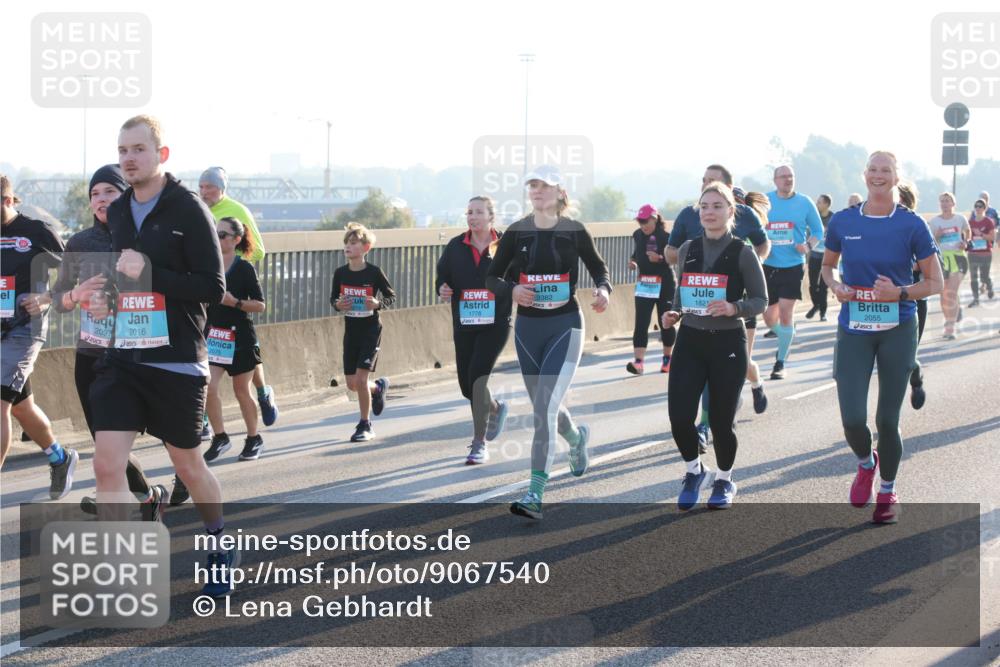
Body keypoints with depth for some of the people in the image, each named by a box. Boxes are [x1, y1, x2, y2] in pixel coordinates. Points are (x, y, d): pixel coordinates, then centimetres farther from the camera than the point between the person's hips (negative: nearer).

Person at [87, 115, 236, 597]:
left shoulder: (188, 210, -9)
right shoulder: (118, 213, 10)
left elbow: (213, 288, -13)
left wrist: (147, 273, -21)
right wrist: (104, 298, 4)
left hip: (177, 360, -5)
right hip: (122, 358, 5)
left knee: (187, 465, 10)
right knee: (107, 463, -9)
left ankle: (221, 550, 36)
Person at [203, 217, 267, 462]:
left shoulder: (244, 269, -8)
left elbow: (260, 305, -8)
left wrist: (235, 302, -21)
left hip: (240, 337, -3)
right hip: (213, 335, 3)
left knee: (241, 391, 7)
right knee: (208, 386, -12)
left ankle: (254, 439, 25)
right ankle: (220, 438, 2)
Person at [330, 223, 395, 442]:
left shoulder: (374, 272, -11)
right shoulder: (340, 273, 0)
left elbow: (391, 296, -1)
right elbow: (333, 298, 12)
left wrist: (378, 303, -21)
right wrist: (338, 305, -11)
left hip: (371, 329, -5)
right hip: (351, 331, 5)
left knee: (361, 378, -13)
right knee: (352, 384, 8)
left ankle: (365, 426, 2)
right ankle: (378, 387, 42)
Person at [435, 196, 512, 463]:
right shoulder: (455, 247, 5)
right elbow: (442, 276, 12)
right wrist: (443, 289, -9)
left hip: (495, 324, -4)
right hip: (464, 324, 4)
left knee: (477, 377, -16)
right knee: (466, 384, 8)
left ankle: (479, 444, -7)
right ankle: (495, 408, 44)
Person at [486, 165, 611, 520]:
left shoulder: (574, 231, -3)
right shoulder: (516, 232, 2)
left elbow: (598, 267, 11)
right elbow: (492, 278, 6)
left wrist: (603, 289, -10)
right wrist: (511, 289, -16)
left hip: (564, 325, -4)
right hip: (527, 327, 4)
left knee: (545, 409, -16)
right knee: (544, 407, 17)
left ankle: (535, 493, -18)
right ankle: (576, 436, 53)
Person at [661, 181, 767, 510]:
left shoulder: (743, 253, -6)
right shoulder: (688, 250, 6)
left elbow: (760, 300, -4)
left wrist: (734, 307, -22)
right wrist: (674, 313, -1)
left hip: (728, 344, -3)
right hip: (690, 341, 3)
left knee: (721, 421, 2)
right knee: (679, 416, -8)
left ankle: (724, 480, 29)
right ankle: (694, 471, 21)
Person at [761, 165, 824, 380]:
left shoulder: (804, 203, -1)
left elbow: (818, 230, 8)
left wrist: (808, 246, -11)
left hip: (792, 266, -2)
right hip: (768, 265, 2)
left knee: (785, 313, -9)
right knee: (769, 316, 6)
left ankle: (780, 363, 1)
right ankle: (787, 338, 40)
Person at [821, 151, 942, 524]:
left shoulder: (911, 225, -6)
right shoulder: (843, 222, 1)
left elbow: (935, 283, -1)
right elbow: (827, 266, 17)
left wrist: (900, 292, -18)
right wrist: (835, 287, -5)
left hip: (897, 331, -1)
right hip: (854, 329, 1)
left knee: (887, 420, 4)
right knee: (853, 419, -9)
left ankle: (887, 491, 27)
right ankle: (866, 463, 25)